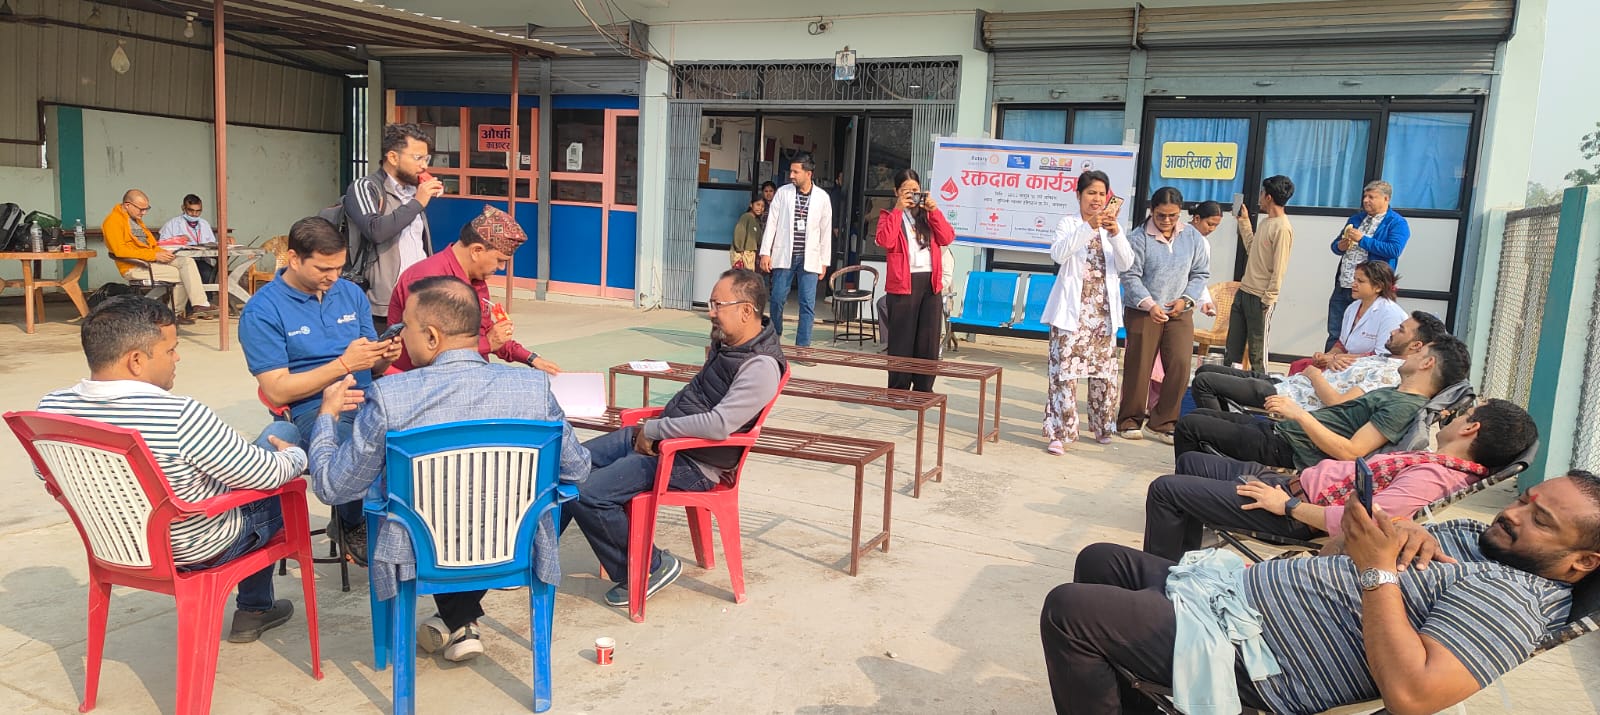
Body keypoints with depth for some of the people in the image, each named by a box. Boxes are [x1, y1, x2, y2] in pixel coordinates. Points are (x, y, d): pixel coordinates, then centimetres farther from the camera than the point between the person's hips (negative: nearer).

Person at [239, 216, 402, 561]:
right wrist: (343, 364, -15)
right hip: (313, 408, -4)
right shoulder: (262, 311, -2)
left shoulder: (350, 293, 14)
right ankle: (353, 527, -3)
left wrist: (384, 357, -6)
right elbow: (277, 391, -7)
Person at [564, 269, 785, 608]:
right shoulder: (726, 344, 8)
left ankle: (649, 568, -1)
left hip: (691, 464, -10)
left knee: (587, 494, -20)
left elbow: (718, 425, -31)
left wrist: (653, 431, -20)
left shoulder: (761, 367, -21)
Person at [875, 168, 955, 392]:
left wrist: (934, 211, -4)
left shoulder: (929, 214, 17)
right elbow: (884, 241, -13)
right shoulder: (889, 215, 7)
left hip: (931, 283, 4)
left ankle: (924, 388, 13)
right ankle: (898, 390, 6)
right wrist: (898, 210, -11)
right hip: (903, 283, -3)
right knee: (902, 340, -1)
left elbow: (947, 238, 2)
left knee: (929, 339, 4)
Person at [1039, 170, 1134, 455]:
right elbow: (1058, 254, -18)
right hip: (1072, 309, -4)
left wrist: (1115, 233, -17)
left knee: (1105, 371, 9)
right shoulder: (1068, 223, 1)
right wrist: (1088, 226, -27)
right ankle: (1060, 432, -8)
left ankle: (1102, 427, 24)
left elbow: (1126, 264, -1)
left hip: (1103, 310, 4)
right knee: (1065, 370, -10)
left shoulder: (1112, 228, 13)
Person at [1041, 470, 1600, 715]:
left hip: (1250, 654, -10)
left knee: (1068, 610, -19)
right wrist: (1405, 532, -4)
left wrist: (1380, 569, -25)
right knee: (1101, 561, 16)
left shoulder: (1511, 599, -15)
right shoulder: (1473, 533, 13)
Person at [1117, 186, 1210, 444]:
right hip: (1143, 312, -3)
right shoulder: (1139, 237, -8)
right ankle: (1130, 421, 19)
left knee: (1180, 366, -5)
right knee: (1139, 367, 4)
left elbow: (1201, 273, 10)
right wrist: (1149, 304, -21)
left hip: (1179, 313, 3)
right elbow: (1131, 276, -11)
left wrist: (1186, 299, -6)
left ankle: (1161, 423, 7)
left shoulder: (1193, 237, 4)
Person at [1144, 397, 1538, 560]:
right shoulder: (1445, 462, 6)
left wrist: (1287, 505, -24)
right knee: (1190, 463, 21)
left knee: (1164, 489, -13)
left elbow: (1360, 521, -33)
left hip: (1297, 515, -10)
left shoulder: (1432, 477, -24)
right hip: (1293, 481, 10)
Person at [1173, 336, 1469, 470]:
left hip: (1287, 449, -11)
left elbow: (1350, 452, -25)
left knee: (1189, 425, -12)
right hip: (1279, 429, 11)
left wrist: (1301, 414, -23)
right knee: (1198, 416, 14)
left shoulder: (1406, 406, -16)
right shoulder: (1393, 394, 16)